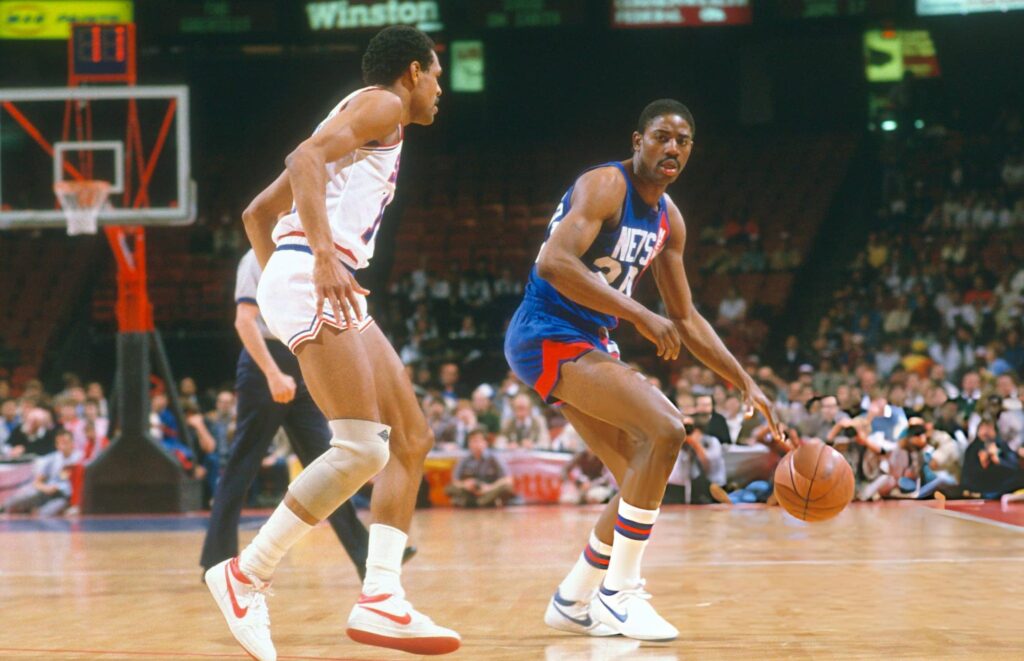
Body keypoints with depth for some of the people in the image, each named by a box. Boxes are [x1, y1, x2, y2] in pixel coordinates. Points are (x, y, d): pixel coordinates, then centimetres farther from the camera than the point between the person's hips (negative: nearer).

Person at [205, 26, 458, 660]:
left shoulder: (358, 118, 31)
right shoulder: (381, 105, 3)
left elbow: (257, 213, 32)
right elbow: (307, 158, -16)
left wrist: (282, 285, 31)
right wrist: (323, 254, -27)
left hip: (332, 292, 10)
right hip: (312, 280, -10)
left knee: (412, 438, 6)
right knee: (361, 448, -18)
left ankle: (380, 598, 0)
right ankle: (247, 574, -12)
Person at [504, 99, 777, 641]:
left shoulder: (668, 219, 12)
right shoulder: (606, 186, -15)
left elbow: (687, 319, 18)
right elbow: (554, 262, -30)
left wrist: (745, 382, 11)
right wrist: (638, 314, -32)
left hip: (584, 344, 10)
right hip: (548, 336, -10)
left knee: (643, 480, 9)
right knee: (665, 430, -22)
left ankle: (572, 601, 20)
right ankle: (619, 591, -16)